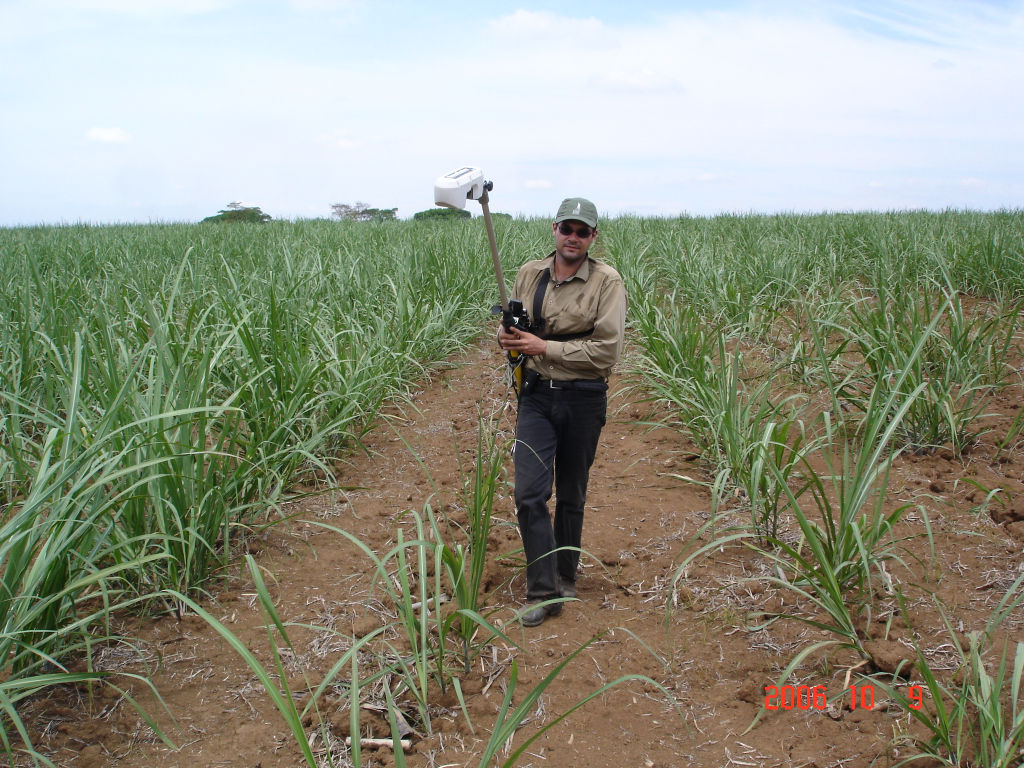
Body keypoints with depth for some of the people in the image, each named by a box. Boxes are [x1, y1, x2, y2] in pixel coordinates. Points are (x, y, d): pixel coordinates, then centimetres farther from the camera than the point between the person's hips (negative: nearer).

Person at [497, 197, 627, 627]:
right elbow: (509, 325, 19)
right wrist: (509, 338, -6)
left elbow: (607, 351, -17)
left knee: (571, 495, 12)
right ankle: (543, 592, 1)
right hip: (537, 395, 3)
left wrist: (544, 347, -19)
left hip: (584, 400, -2)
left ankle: (565, 577, 32)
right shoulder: (528, 275, 4)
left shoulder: (607, 283, -9)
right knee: (529, 493, -8)